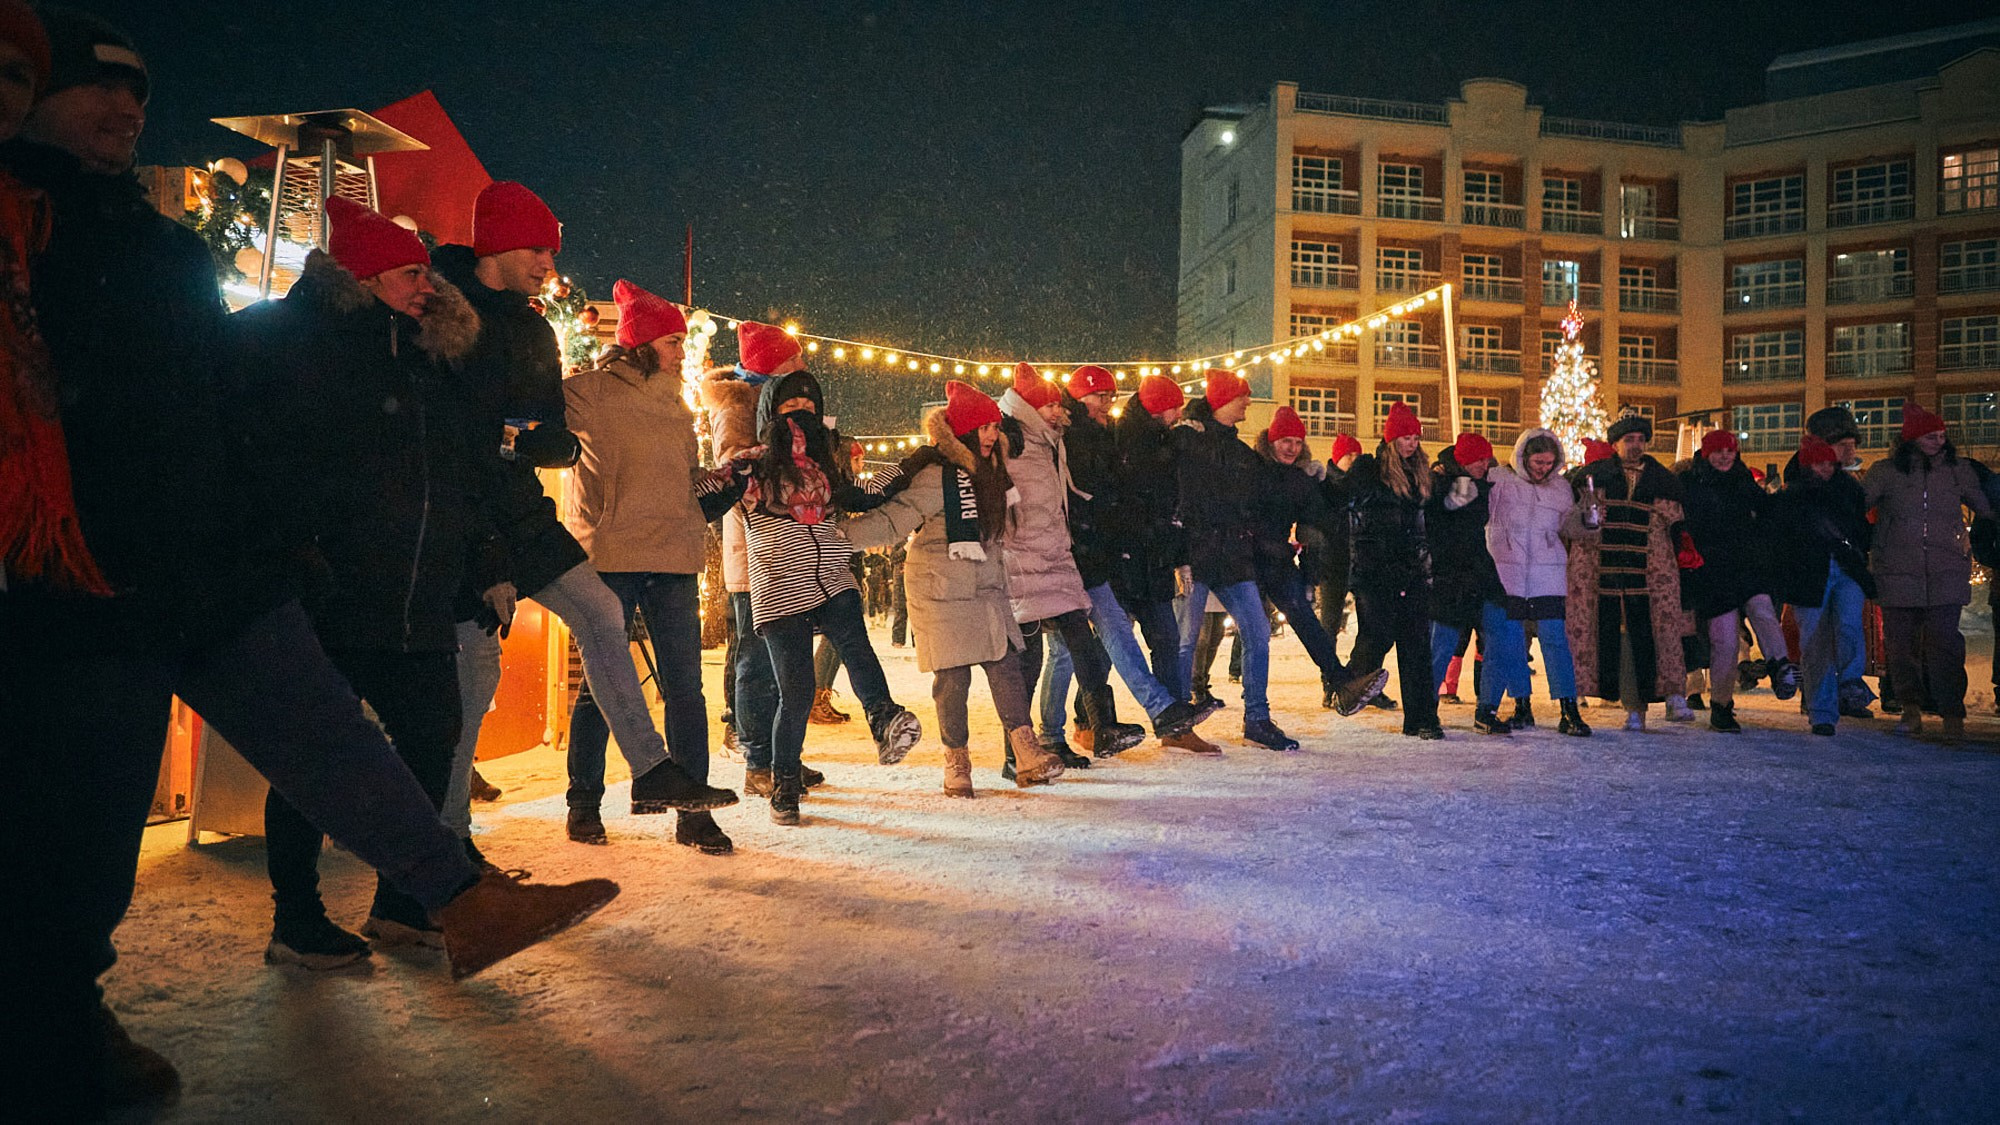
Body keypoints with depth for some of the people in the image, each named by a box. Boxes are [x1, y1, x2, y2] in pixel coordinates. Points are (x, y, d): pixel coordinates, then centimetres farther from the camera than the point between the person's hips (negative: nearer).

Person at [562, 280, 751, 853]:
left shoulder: (674, 403, 21)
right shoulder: (587, 391, 3)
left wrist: (729, 477, 11)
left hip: (674, 560, 5)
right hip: (609, 558, -5)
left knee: (684, 686, 1)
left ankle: (692, 810, 7)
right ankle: (584, 802, 20)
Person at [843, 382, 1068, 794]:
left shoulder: (991, 472, 11)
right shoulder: (936, 477, -15)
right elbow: (891, 522, -17)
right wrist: (838, 531, -26)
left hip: (986, 590, 7)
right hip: (943, 591, -7)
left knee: (1006, 666, 0)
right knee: (952, 678, -2)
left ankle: (1027, 755, 0)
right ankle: (956, 764, 10)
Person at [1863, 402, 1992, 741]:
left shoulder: (1958, 470, 11)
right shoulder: (1886, 471, 4)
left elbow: (1985, 508, 22)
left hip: (1946, 573, 0)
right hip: (1898, 572, 0)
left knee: (1944, 643, -8)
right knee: (1901, 642, 4)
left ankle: (1953, 714, -3)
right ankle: (1910, 708, 19)